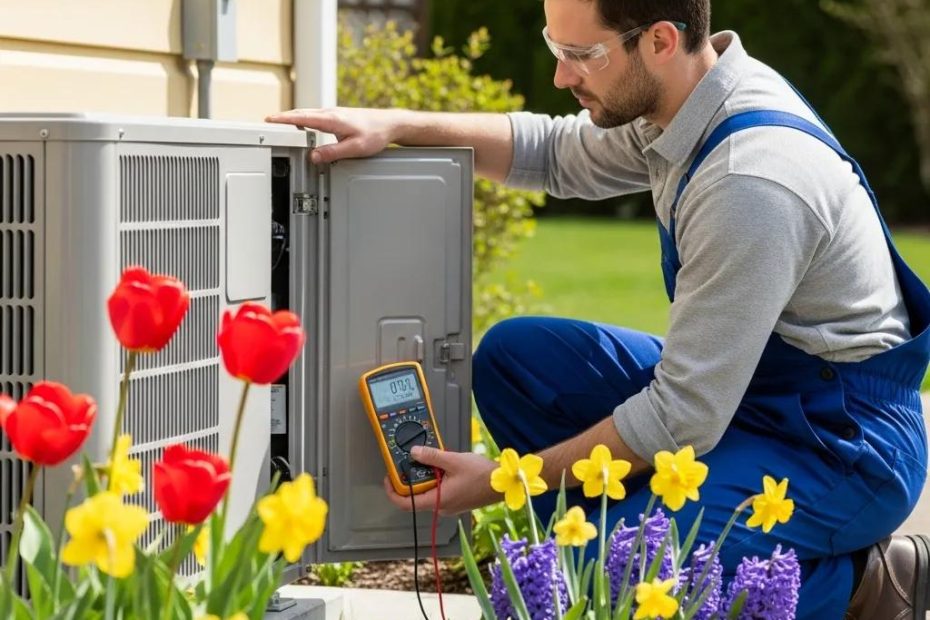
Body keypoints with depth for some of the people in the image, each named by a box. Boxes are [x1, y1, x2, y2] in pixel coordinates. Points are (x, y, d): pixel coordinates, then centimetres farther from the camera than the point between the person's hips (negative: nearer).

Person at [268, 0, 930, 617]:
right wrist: (394, 126, 3)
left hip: (844, 444, -9)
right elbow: (554, 152, 17)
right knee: (513, 356, 4)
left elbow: (682, 419, -26)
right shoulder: (687, 99, -2)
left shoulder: (751, 184, -29)